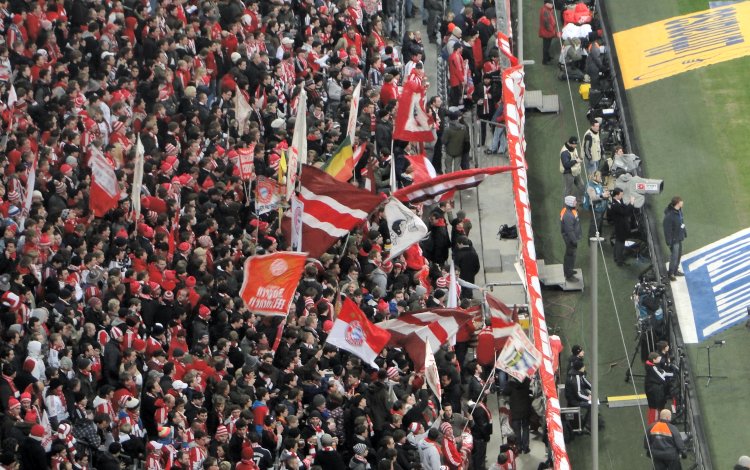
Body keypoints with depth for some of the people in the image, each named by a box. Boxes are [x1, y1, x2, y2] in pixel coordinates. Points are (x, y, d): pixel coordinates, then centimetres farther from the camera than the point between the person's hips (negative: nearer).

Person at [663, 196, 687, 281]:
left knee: (679, 255, 20)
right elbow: (667, 230, -25)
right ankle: (671, 274, 14)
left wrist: (684, 232, 18)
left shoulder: (679, 211, -2)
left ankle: (675, 270, 36)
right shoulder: (669, 215, -29)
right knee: (674, 256, -1)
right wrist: (669, 242, -21)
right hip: (674, 239, -9)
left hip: (679, 238, 9)